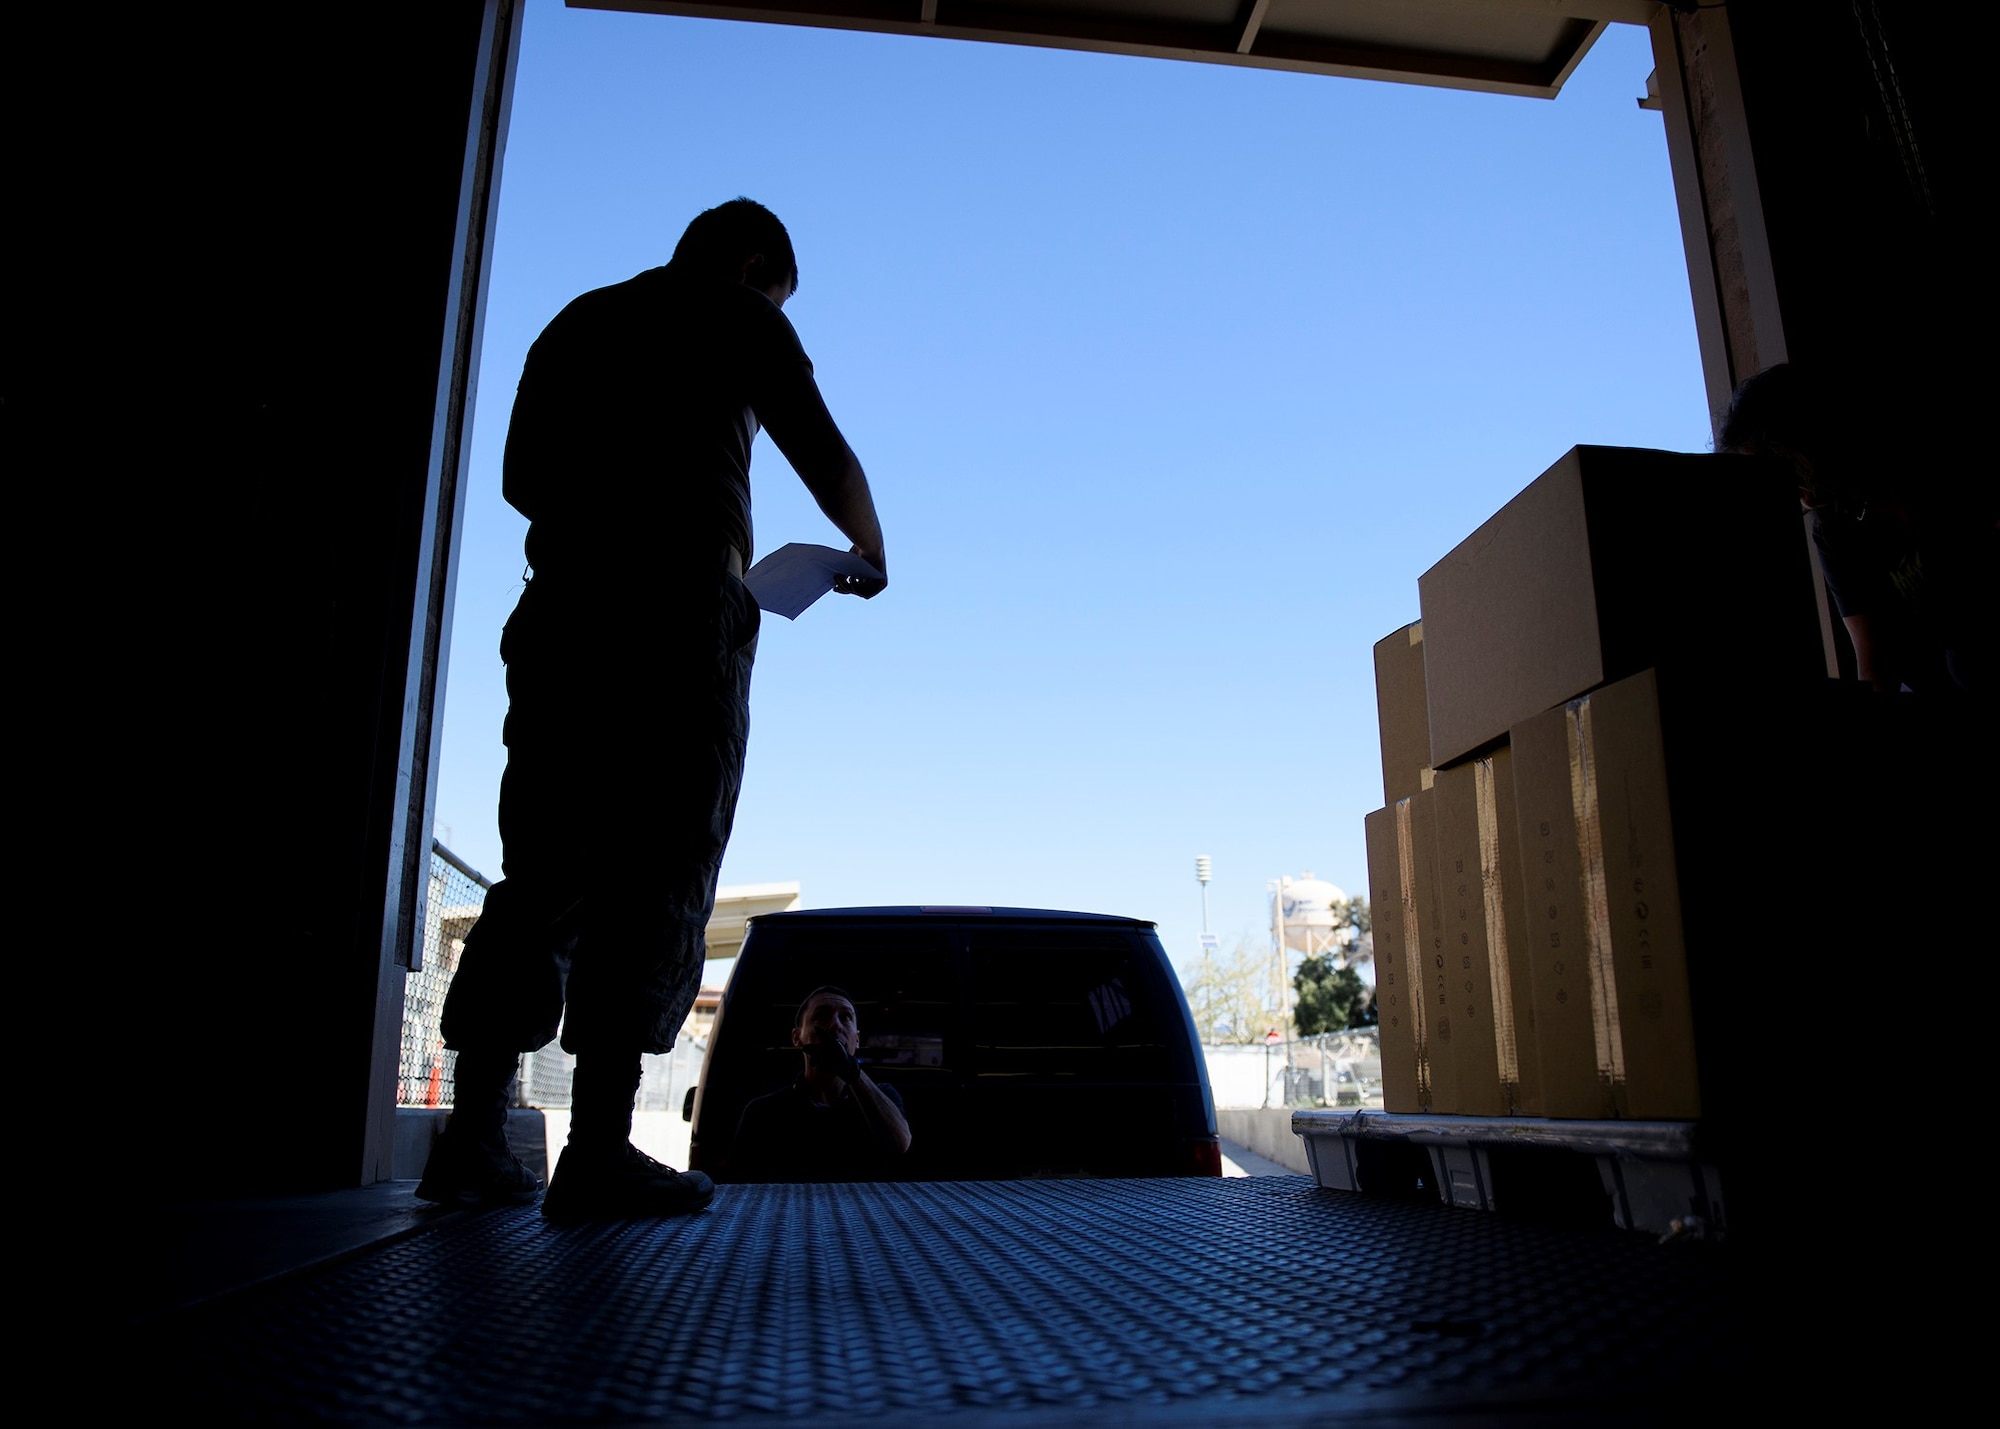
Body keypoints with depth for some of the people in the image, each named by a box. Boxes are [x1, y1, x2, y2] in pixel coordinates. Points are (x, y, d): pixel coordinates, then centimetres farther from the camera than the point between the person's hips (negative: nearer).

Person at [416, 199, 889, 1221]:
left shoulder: (575, 322, 27)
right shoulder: (738, 318, 9)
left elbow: (520, 478, 26)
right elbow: (825, 458, 5)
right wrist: (869, 553, 22)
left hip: (561, 608, 6)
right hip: (682, 609, -6)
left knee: (540, 869, 5)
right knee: (657, 872, -9)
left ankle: (473, 1136, 2)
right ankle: (598, 1150, -12)